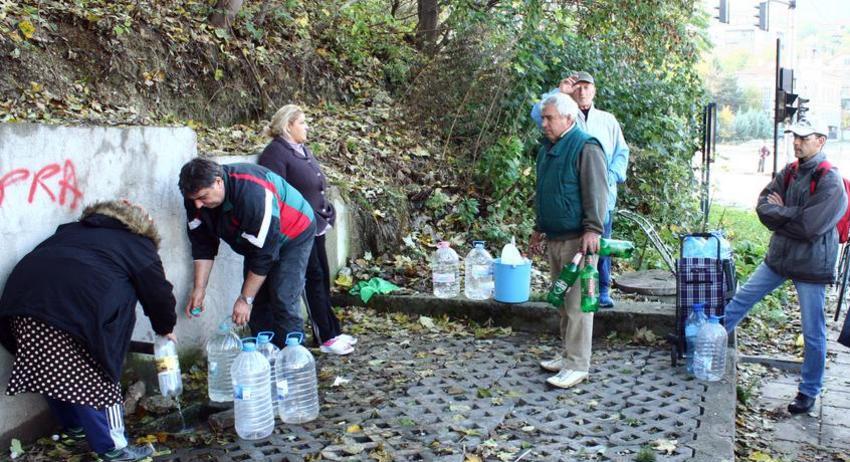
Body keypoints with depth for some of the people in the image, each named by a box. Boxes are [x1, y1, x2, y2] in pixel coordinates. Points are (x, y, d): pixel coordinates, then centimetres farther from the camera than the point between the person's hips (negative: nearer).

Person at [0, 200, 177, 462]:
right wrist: (165, 328, 34)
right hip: (75, 309, -7)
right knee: (95, 379, 2)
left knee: (52, 373, 21)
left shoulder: (73, 230, 35)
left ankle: (74, 429, 39)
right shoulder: (137, 245, 17)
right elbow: (158, 292, 16)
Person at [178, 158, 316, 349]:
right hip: (254, 240, 7)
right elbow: (202, 244, -5)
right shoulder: (197, 198, -16)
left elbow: (264, 253, -34)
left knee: (282, 301, -17)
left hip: (293, 235, -7)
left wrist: (245, 299, -28)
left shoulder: (253, 193, -40)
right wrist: (199, 288, -12)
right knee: (257, 301, 2)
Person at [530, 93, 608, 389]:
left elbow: (596, 192, -18)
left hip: (577, 239, -9)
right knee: (562, 300, 15)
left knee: (577, 303, -6)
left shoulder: (585, 147, -11)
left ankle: (578, 365, -1)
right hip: (554, 239, 9)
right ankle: (568, 355, 26)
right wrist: (539, 228, 26)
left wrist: (592, 229, -24)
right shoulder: (547, 149, 16)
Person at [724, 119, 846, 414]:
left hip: (811, 266, -6)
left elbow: (809, 226, -24)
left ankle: (809, 392, 19)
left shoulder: (831, 181, -17)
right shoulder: (789, 173, 4)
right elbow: (763, 205, -3)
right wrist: (792, 214, -18)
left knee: (813, 333, 5)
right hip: (779, 257, 6)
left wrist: (780, 212, -11)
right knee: (740, 300, 12)